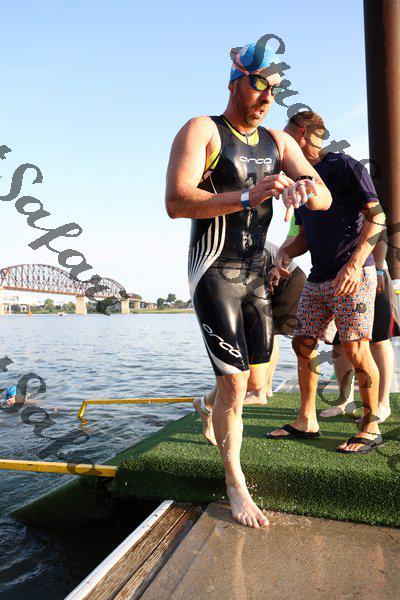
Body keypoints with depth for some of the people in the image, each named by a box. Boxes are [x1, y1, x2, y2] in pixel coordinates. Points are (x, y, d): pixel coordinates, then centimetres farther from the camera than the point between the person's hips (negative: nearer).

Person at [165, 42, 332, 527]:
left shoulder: (278, 142, 11)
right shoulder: (201, 131, -5)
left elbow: (325, 200, 2)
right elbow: (176, 203, -20)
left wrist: (305, 188, -23)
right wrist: (248, 197, -29)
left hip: (256, 272, 6)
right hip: (214, 271, -6)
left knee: (256, 381, 13)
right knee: (234, 384, -9)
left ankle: (213, 403, 47)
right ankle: (235, 483, 13)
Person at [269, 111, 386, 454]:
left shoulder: (344, 166, -4)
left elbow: (376, 217, -10)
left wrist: (355, 263, -23)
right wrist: (285, 253, 1)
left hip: (354, 275, -8)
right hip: (318, 278, 8)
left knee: (355, 350, -8)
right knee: (303, 343, 5)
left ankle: (371, 427, 9)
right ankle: (307, 421, 16)